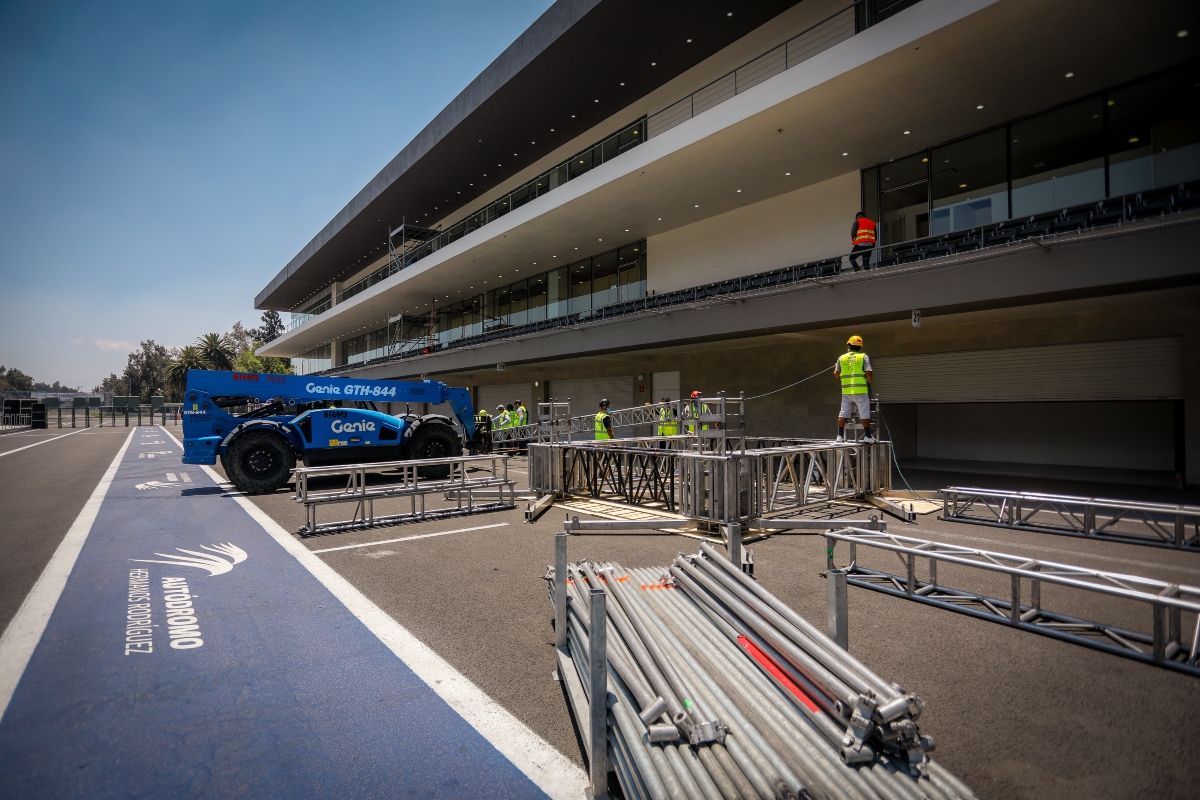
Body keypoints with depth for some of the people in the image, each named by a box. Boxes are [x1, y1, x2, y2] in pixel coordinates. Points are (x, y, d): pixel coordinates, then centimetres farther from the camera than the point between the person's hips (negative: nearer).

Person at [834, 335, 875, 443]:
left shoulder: (841, 358, 6)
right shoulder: (864, 357, -2)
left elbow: (836, 374, 10)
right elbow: (868, 373, -9)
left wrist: (835, 368, 31)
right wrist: (869, 383, 9)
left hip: (846, 390, 3)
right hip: (861, 390, -3)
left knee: (843, 414, 9)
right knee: (864, 414, 3)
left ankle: (840, 435, 10)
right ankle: (867, 436, 5)